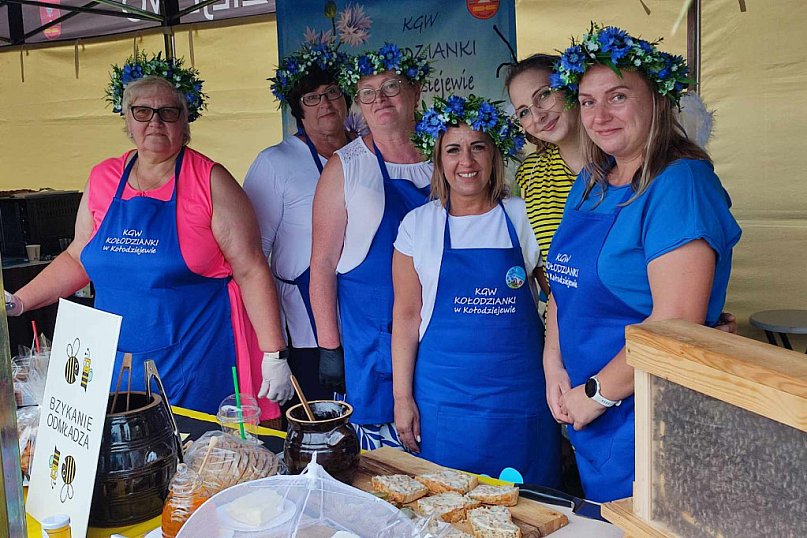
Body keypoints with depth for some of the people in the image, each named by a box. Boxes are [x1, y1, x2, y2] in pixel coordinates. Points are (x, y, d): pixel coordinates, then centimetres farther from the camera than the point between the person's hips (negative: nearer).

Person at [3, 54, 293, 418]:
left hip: (198, 363, -4)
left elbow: (251, 271, -10)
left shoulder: (211, 182, -7)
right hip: (120, 360, 4)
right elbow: (78, 259, 18)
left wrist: (274, 356, -13)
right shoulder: (103, 179, 7)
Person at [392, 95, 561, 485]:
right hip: (442, 397, 0)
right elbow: (407, 315, 2)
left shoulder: (524, 218, 1)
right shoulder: (418, 225, 2)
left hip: (520, 397, 0)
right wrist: (402, 398, -1)